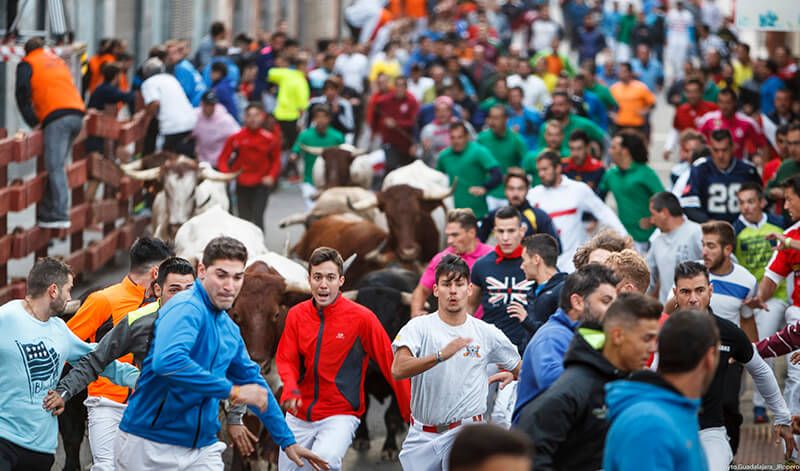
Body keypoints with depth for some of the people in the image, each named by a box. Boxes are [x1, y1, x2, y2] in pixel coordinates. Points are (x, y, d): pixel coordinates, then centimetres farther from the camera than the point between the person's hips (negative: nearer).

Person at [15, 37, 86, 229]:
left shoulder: (27, 64, 11)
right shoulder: (57, 60, 29)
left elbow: (22, 93, -1)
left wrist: (32, 120, 5)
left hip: (56, 117, -7)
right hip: (77, 114, 7)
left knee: (55, 168, -10)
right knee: (58, 166, 11)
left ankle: (60, 216, -18)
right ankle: (46, 212, 11)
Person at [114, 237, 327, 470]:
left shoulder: (229, 329, 11)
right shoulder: (186, 308, -16)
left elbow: (253, 382, 24)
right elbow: (166, 361, -34)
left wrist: (287, 441, 27)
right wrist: (232, 391, -28)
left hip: (202, 449, 7)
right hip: (150, 445, -7)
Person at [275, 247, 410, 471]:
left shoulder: (362, 318, -8)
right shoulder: (296, 315, 3)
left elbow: (392, 365, -6)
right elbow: (286, 360, 3)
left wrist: (412, 413, -9)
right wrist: (290, 389, -20)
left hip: (341, 415, -5)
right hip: (298, 416, 5)